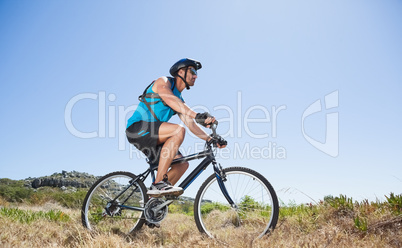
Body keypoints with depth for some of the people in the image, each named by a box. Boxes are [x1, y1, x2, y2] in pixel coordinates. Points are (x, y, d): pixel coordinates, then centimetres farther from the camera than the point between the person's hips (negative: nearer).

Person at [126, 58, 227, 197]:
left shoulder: (180, 101, 20)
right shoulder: (163, 82, -3)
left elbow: (190, 124, 11)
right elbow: (170, 99, -25)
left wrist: (211, 139, -4)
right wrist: (197, 115, -39)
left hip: (151, 138, 8)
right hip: (137, 128, -8)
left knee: (182, 164, -2)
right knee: (178, 130, -30)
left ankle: (154, 198, 2)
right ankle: (158, 184, -31)